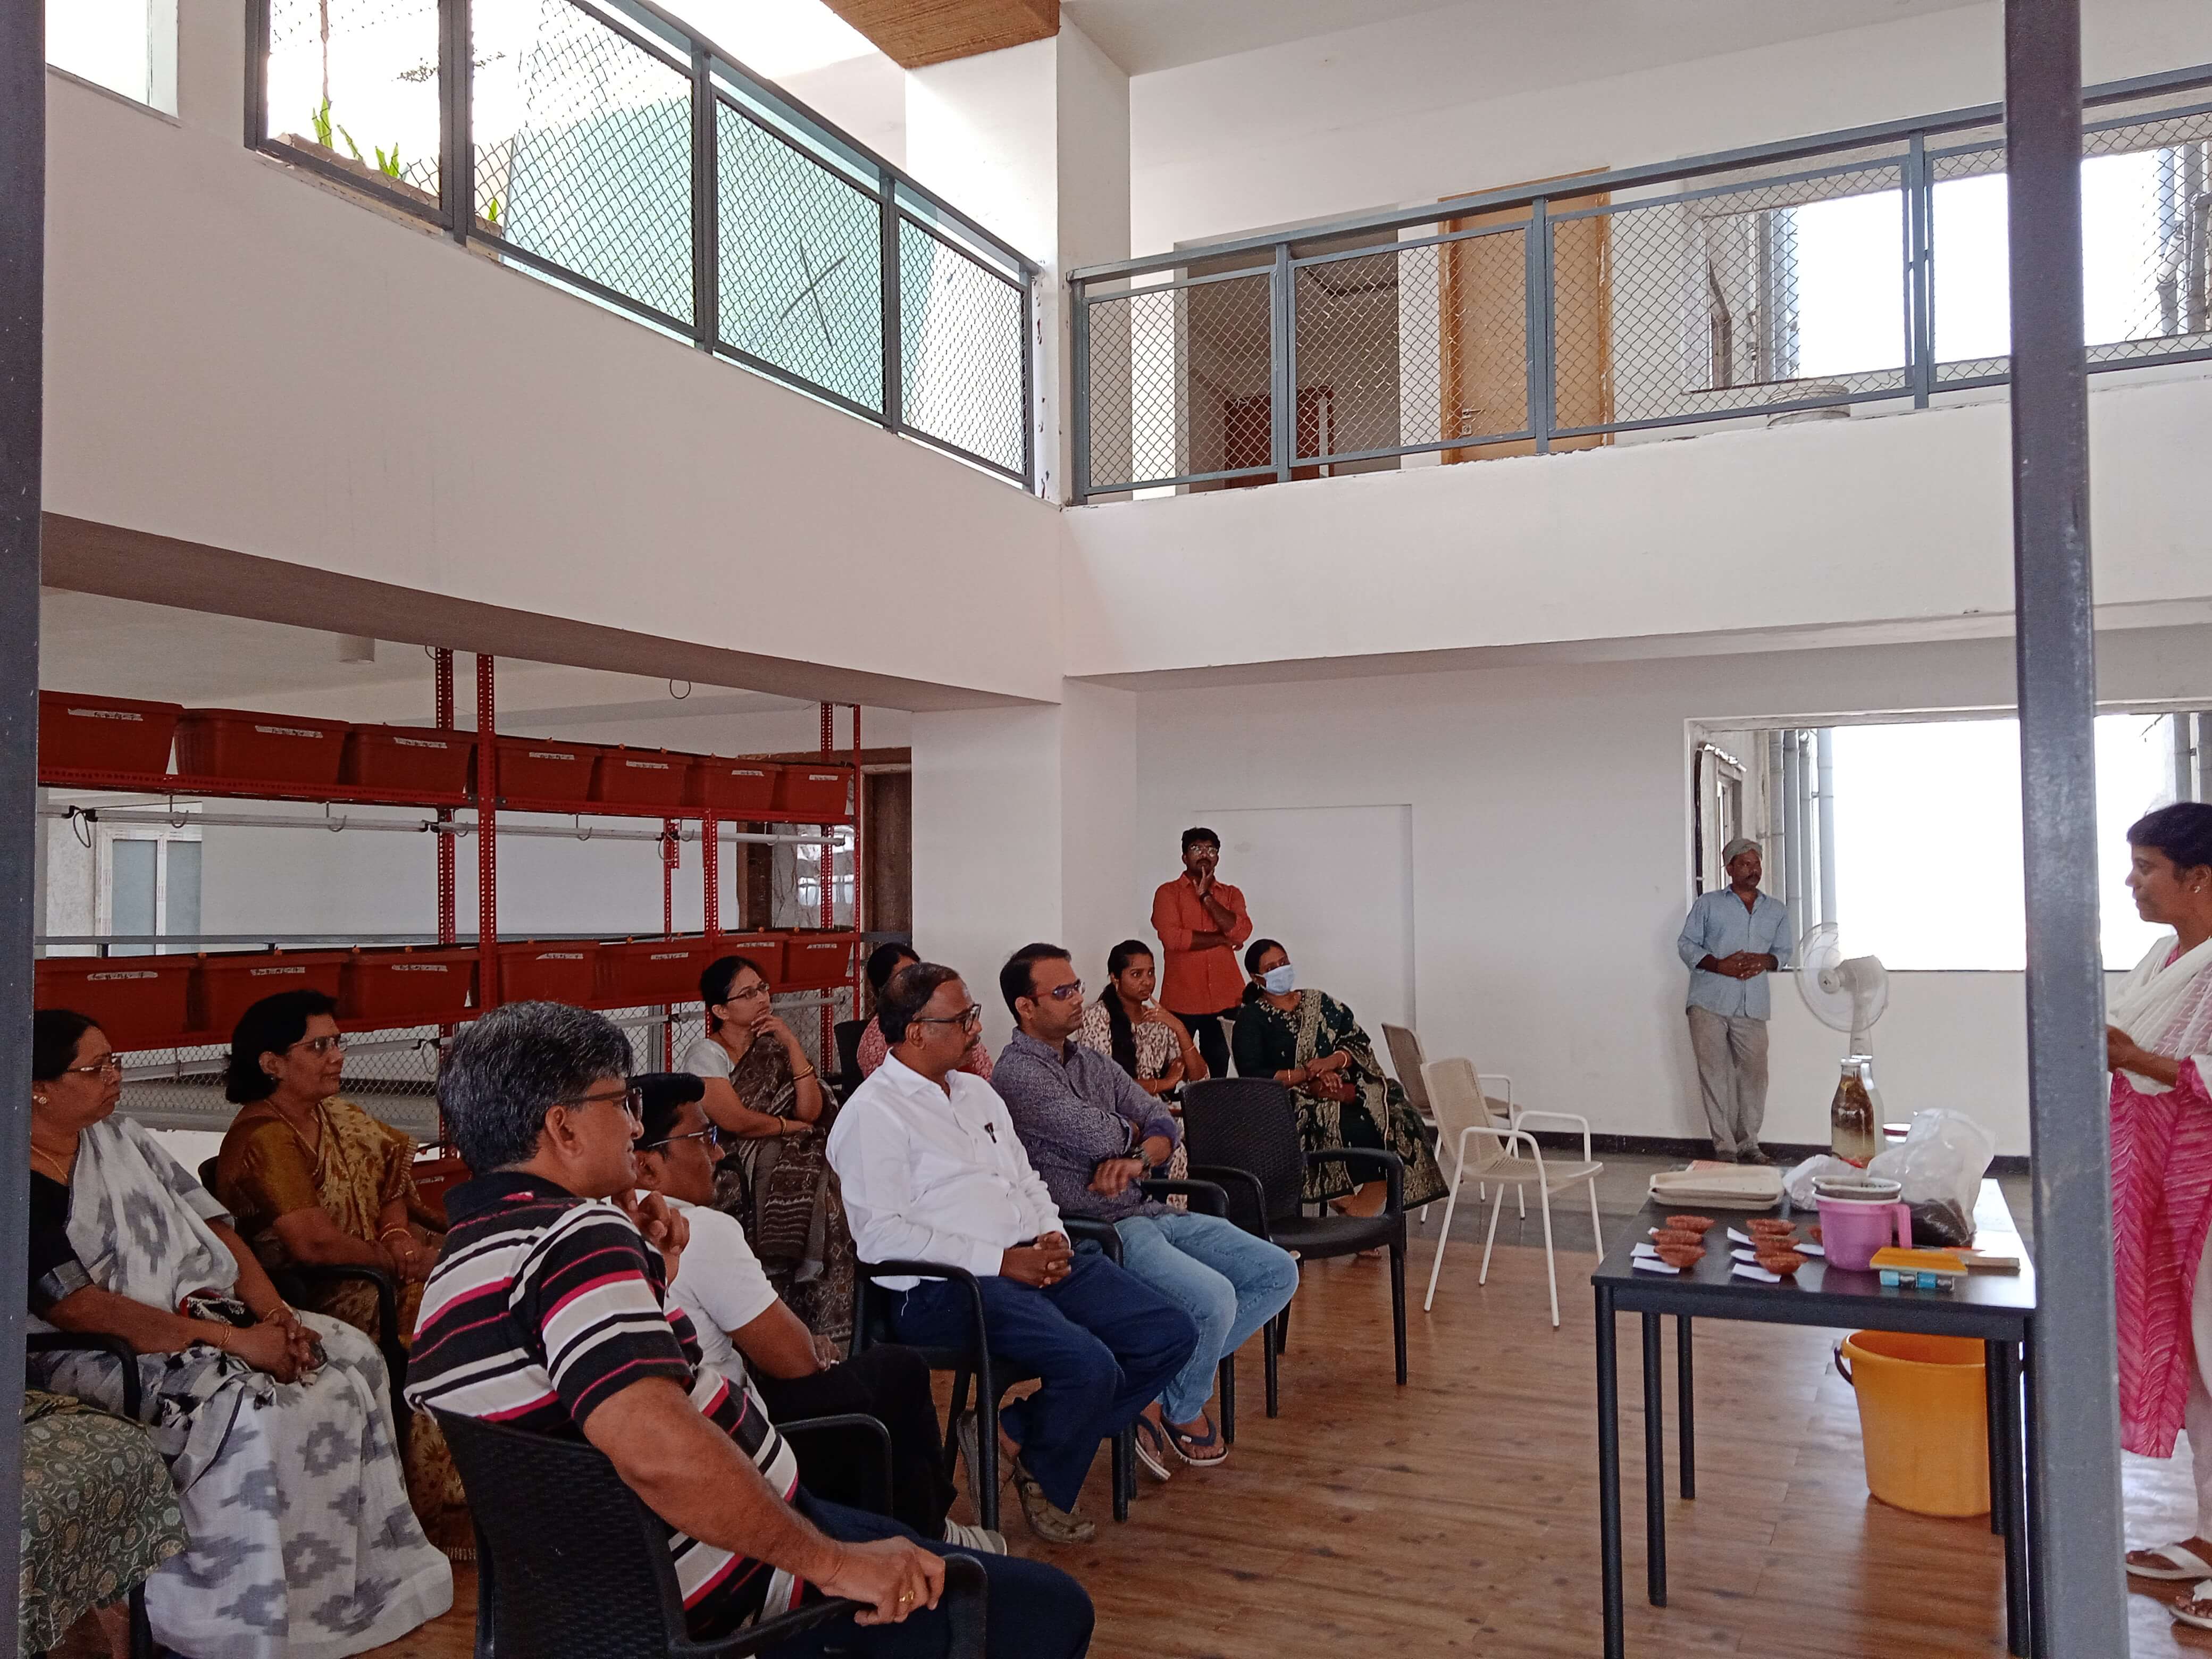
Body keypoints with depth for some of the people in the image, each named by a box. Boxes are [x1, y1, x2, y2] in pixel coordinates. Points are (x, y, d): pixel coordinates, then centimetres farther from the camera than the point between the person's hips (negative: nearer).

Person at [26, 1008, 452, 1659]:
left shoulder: (120, 1139, 12)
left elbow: (214, 1227, 11)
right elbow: (79, 1308, -21)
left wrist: (274, 1313, -6)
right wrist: (231, 1340, -24)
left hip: (200, 1310, 8)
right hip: (105, 1354, -8)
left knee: (349, 1353, -11)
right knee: (250, 1410, -31)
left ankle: (364, 1577, -5)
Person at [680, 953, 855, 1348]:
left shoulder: (775, 1045, 14)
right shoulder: (706, 1055, -1)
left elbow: (811, 1112, 3)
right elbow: (736, 1120, -13)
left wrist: (793, 1045, -2)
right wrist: (791, 1128, 0)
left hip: (786, 1165, 5)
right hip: (733, 1171, -5)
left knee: (830, 1195, -25)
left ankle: (829, 1330, -16)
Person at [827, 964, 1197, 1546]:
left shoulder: (976, 1091, 21)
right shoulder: (873, 1114, -6)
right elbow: (881, 1235, -15)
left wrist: (1052, 1238, 2)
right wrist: (1002, 1261, -16)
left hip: (1035, 1263, 9)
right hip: (945, 1286, -9)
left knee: (1172, 1334, -4)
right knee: (1089, 1364, -29)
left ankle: (1018, 1432, 3)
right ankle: (1046, 1488, 3)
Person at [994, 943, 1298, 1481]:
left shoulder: (1095, 1063, 17)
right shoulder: (1017, 1073, -10)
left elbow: (1166, 1126, 9)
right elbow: (1102, 1139, -18)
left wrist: (1138, 1159, -13)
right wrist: (1131, 1128, 6)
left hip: (1148, 1213, 9)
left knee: (1278, 1273, 0)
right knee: (1213, 1297, -27)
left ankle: (1160, 1388, 4)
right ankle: (1182, 1410, 5)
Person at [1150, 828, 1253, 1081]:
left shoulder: (1231, 894, 12)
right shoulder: (1168, 893, 2)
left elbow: (1241, 932, -6)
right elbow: (1172, 937, -14)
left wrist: (1206, 896, -7)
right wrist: (1222, 939, -7)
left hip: (1225, 1000, 3)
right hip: (1182, 1000, -3)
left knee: (1220, 1069, 5)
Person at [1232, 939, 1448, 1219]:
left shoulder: (1319, 1002, 20)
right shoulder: (1252, 1018, 6)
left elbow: (1360, 1042, 11)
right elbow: (1252, 1075, -8)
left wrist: (1332, 1062, -11)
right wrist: (1306, 1076, -17)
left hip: (1346, 1091, 5)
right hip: (1297, 1103, -5)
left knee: (1397, 1118, -23)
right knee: (1360, 1131, -33)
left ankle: (1361, 1212, -18)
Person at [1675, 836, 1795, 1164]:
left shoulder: (1777, 910, 18)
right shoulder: (1707, 904, 10)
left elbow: (1784, 950, 19)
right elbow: (1686, 944, 6)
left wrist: (1766, 961, -4)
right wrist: (1718, 965, -10)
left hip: (1752, 1006, 2)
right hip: (1709, 1001, -2)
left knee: (1754, 1073, -1)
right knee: (1715, 1073, -4)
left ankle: (1748, 1144, 11)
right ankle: (1724, 1147, 1)